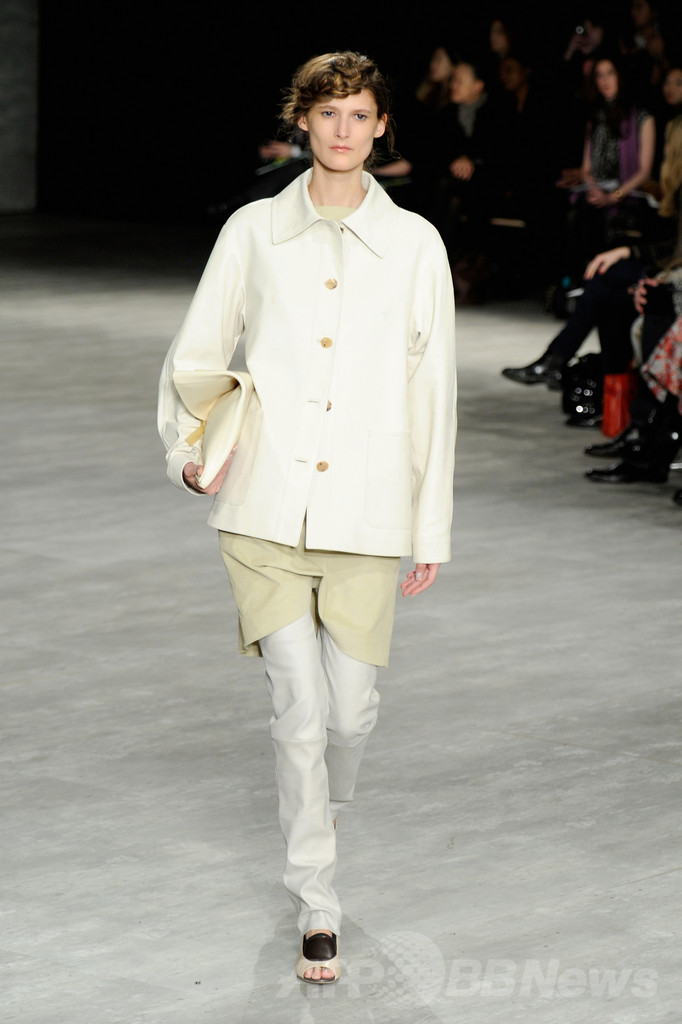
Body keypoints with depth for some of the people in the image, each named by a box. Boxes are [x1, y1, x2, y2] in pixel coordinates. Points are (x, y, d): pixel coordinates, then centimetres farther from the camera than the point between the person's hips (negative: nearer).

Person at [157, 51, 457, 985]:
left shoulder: (415, 244, 7)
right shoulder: (253, 232, 7)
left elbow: (432, 390, 9)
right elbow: (197, 352, 12)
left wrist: (433, 526, 8)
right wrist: (189, 449, -6)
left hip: (366, 516, 1)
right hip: (266, 509, -1)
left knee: (351, 708, 3)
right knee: (300, 706, -6)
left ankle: (318, 824, 35)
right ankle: (317, 907, 4)